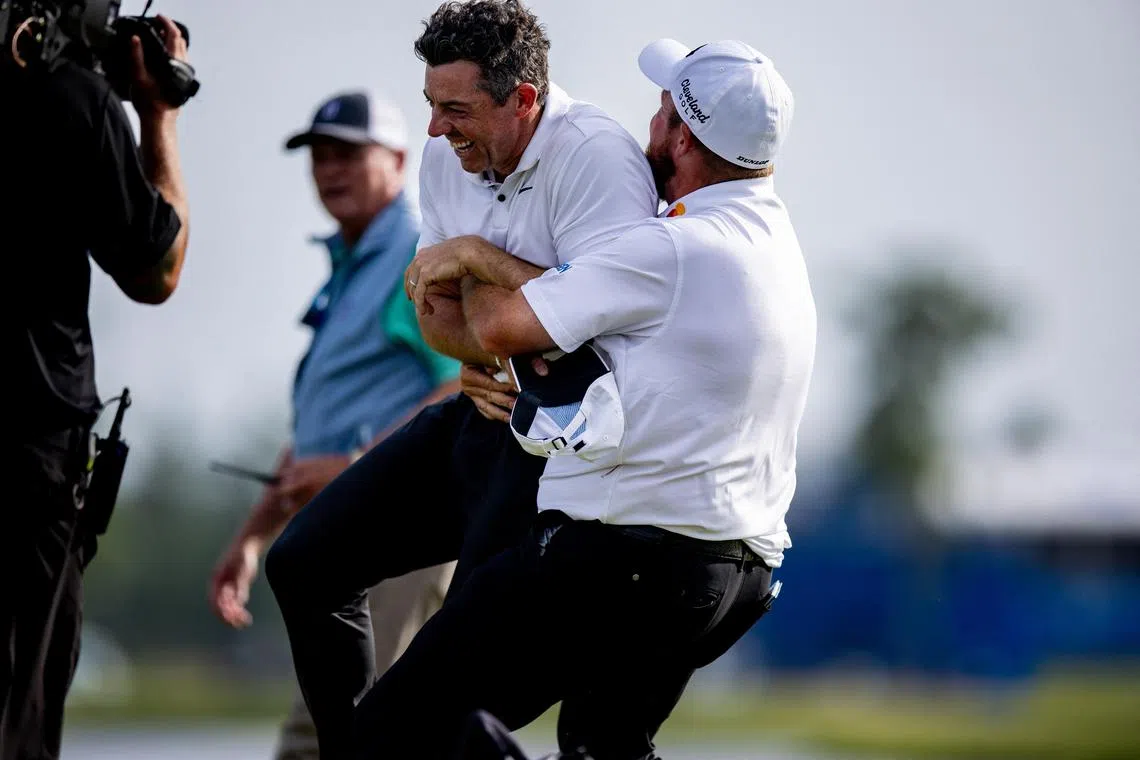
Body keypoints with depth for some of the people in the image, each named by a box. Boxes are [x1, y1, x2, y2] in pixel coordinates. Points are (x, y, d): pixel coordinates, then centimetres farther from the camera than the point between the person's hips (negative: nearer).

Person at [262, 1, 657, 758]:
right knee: (303, 563, 10)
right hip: (481, 411, 9)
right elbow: (438, 318, 9)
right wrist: (501, 347, -16)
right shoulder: (448, 158, 4)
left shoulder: (593, 154, -21)